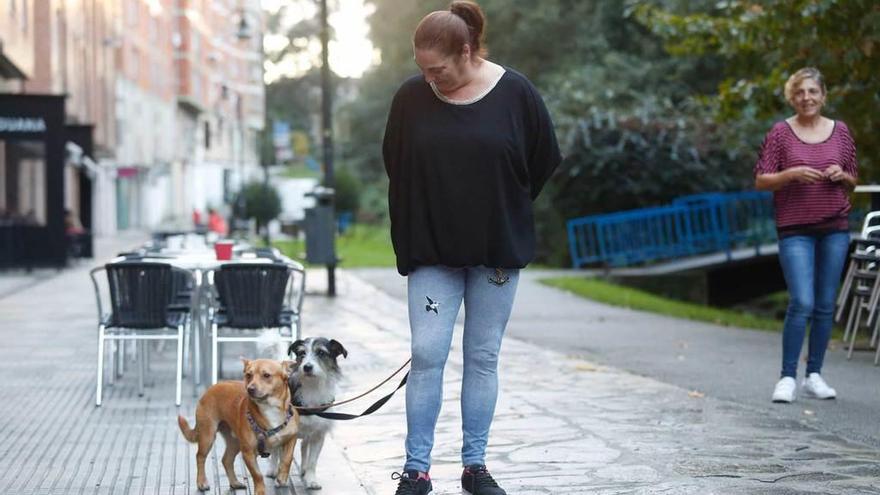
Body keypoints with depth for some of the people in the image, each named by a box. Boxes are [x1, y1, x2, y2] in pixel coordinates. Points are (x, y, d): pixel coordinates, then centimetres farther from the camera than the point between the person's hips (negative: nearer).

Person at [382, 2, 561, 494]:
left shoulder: (515, 93, -6)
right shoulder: (411, 97, -3)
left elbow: (544, 163, 4)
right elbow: (396, 167, 9)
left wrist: (500, 214, 10)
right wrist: (425, 221, 9)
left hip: (496, 251, 0)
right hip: (432, 253, 0)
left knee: (483, 358, 6)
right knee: (427, 356, -5)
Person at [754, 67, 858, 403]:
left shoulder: (840, 132, 9)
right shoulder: (781, 133, 1)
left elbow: (852, 183, 17)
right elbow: (761, 181, 0)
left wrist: (842, 175, -6)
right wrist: (792, 174, -16)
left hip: (835, 228, 3)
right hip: (795, 229, -3)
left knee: (825, 306, 5)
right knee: (802, 303, -13)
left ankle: (814, 375, 15)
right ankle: (787, 378, -6)